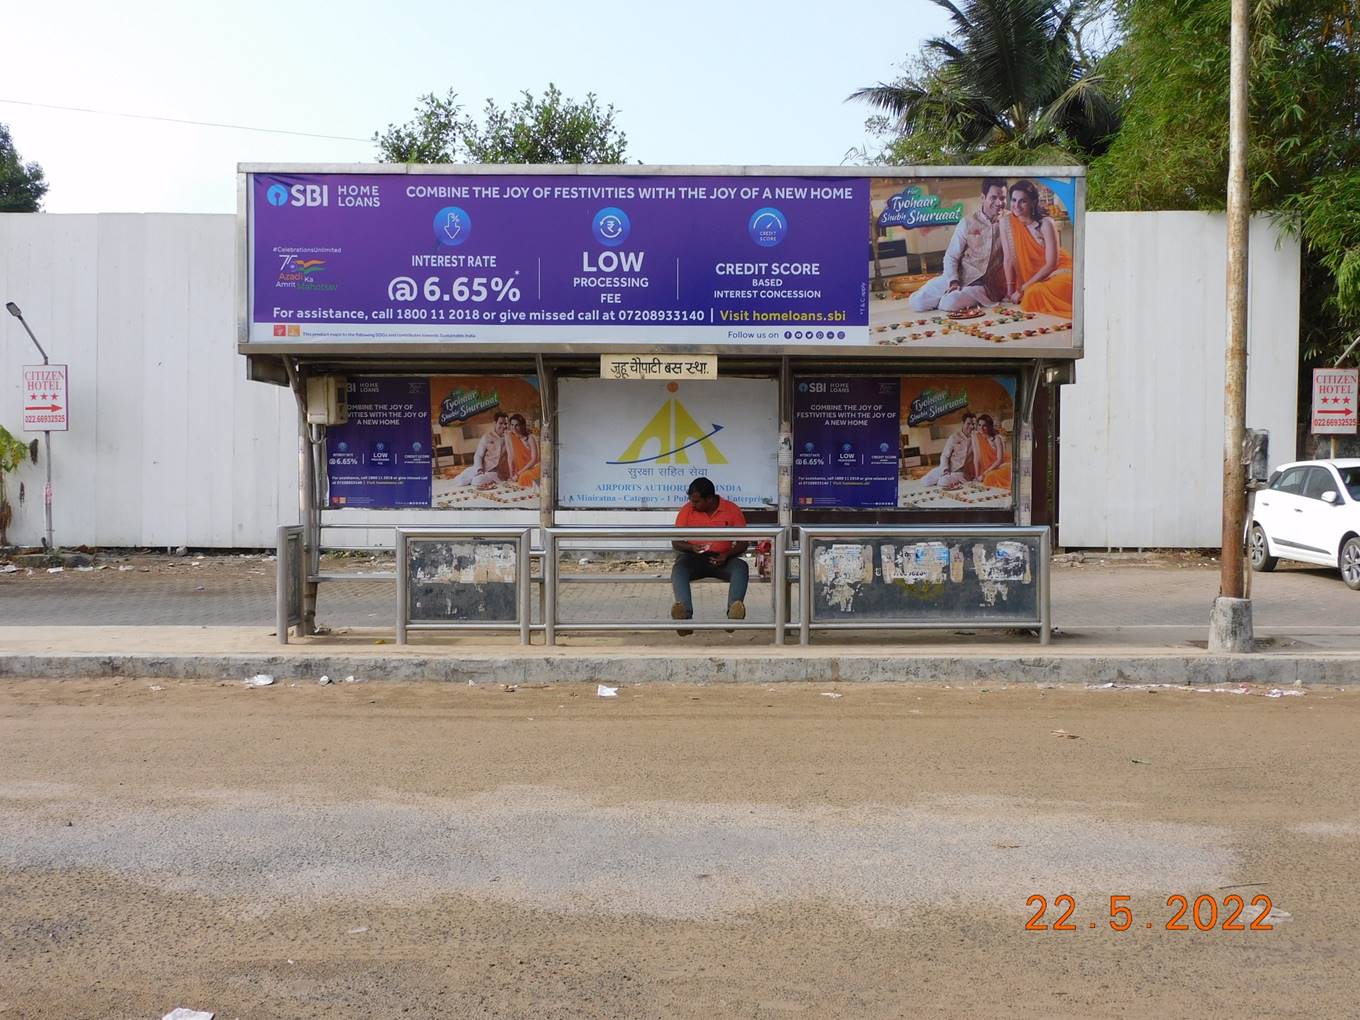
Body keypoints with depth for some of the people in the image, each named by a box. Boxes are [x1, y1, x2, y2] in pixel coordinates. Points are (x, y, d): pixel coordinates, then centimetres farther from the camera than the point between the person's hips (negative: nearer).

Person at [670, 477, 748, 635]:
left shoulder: (732, 510, 3)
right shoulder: (687, 511, 6)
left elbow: (742, 544, 4)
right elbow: (675, 543, 7)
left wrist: (727, 555, -16)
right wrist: (691, 548, -15)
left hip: (721, 560, 0)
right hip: (694, 558, 0)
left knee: (741, 567, -32)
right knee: (679, 567, -33)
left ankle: (734, 609, -57)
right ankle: (684, 612, -57)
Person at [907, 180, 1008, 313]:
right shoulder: (967, 223, 3)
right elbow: (951, 257, 0)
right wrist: (953, 282, -12)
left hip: (986, 285, -2)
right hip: (962, 276, 2)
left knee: (949, 304, -30)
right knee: (917, 302, -12)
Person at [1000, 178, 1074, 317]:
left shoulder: (1046, 224, -16)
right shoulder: (1007, 221, -6)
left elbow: (1051, 264, -16)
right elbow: (1009, 259, -4)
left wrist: (1022, 289, -18)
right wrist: (1010, 290, -12)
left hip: (1058, 270, -3)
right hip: (1033, 276, 3)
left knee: (1035, 293, -31)